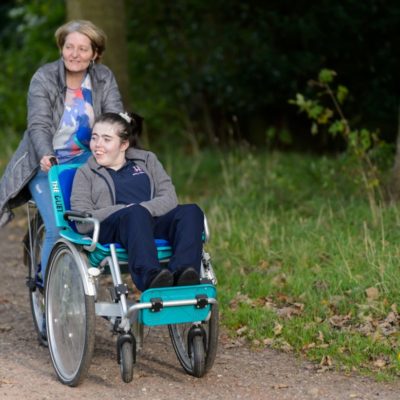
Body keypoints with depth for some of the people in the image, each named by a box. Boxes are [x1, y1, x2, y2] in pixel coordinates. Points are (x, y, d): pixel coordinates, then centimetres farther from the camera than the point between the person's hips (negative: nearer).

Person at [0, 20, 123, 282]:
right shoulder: (43, 79, -8)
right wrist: (45, 155, -37)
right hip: (47, 163, -3)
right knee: (58, 227, -20)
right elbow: (38, 125, -17)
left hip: (85, 160, 3)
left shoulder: (104, 79, 0)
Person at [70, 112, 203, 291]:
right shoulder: (85, 174, 19)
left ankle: (181, 272, -51)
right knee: (136, 213, -37)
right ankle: (150, 277, -61)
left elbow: (170, 199, 10)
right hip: (109, 231, -3)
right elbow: (83, 223, 3)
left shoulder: (147, 159, 25)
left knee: (191, 211, -26)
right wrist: (125, 209, -9)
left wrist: (144, 209, -11)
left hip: (154, 224, 3)